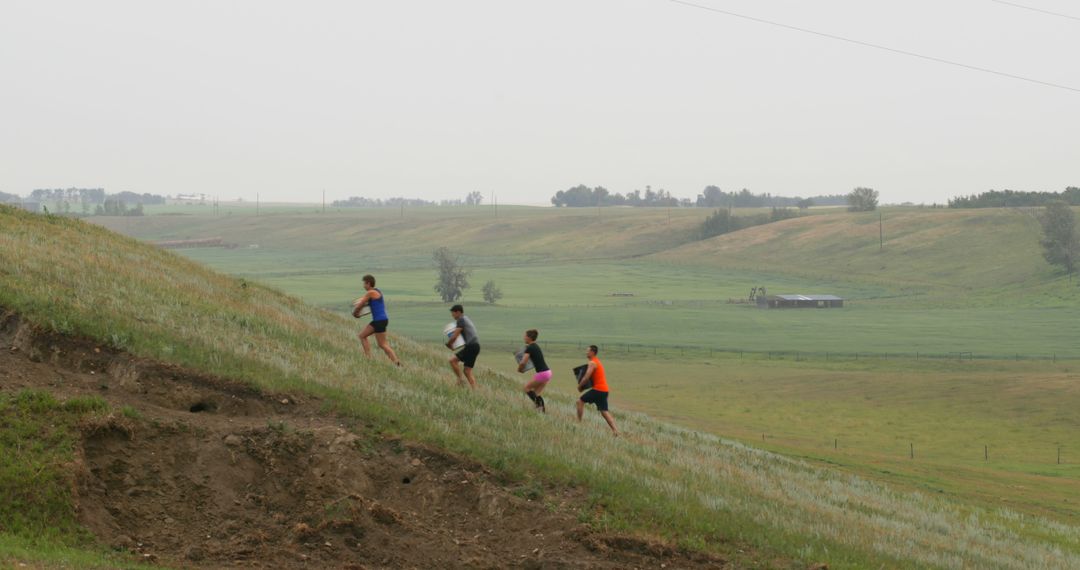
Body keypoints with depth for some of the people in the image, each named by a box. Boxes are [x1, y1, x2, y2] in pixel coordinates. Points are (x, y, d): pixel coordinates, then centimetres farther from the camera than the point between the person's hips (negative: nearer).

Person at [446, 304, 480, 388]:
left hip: (471, 346, -9)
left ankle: (460, 380, -10)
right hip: (476, 346, 9)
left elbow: (454, 336, -12)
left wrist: (448, 344, 6)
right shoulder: (467, 319, 24)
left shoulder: (461, 320, -7)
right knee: (467, 370, 9)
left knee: (452, 360, -13)